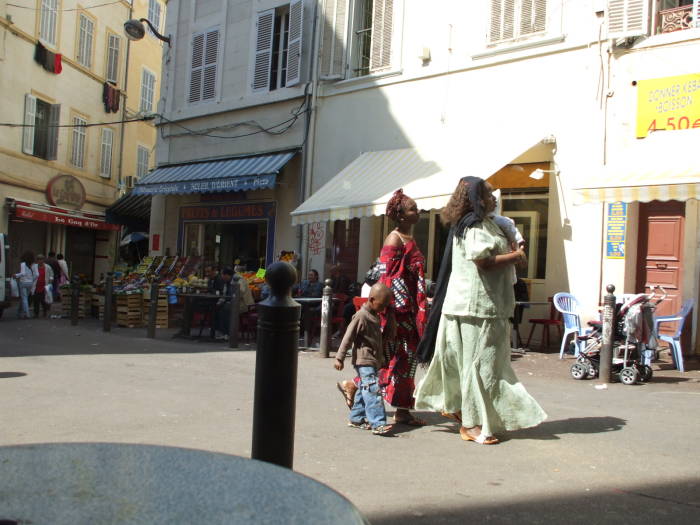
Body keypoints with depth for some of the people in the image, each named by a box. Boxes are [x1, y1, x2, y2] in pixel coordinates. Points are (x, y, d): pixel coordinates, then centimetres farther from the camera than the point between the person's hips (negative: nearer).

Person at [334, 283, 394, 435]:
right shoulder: (361, 316, -15)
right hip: (364, 361, -9)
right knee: (372, 390, -15)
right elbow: (348, 338, -16)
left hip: (373, 361, 9)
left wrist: (381, 359, 29)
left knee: (364, 390, 15)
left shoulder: (375, 316, 13)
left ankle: (356, 418, 26)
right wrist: (339, 357, -17)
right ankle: (377, 424, -18)